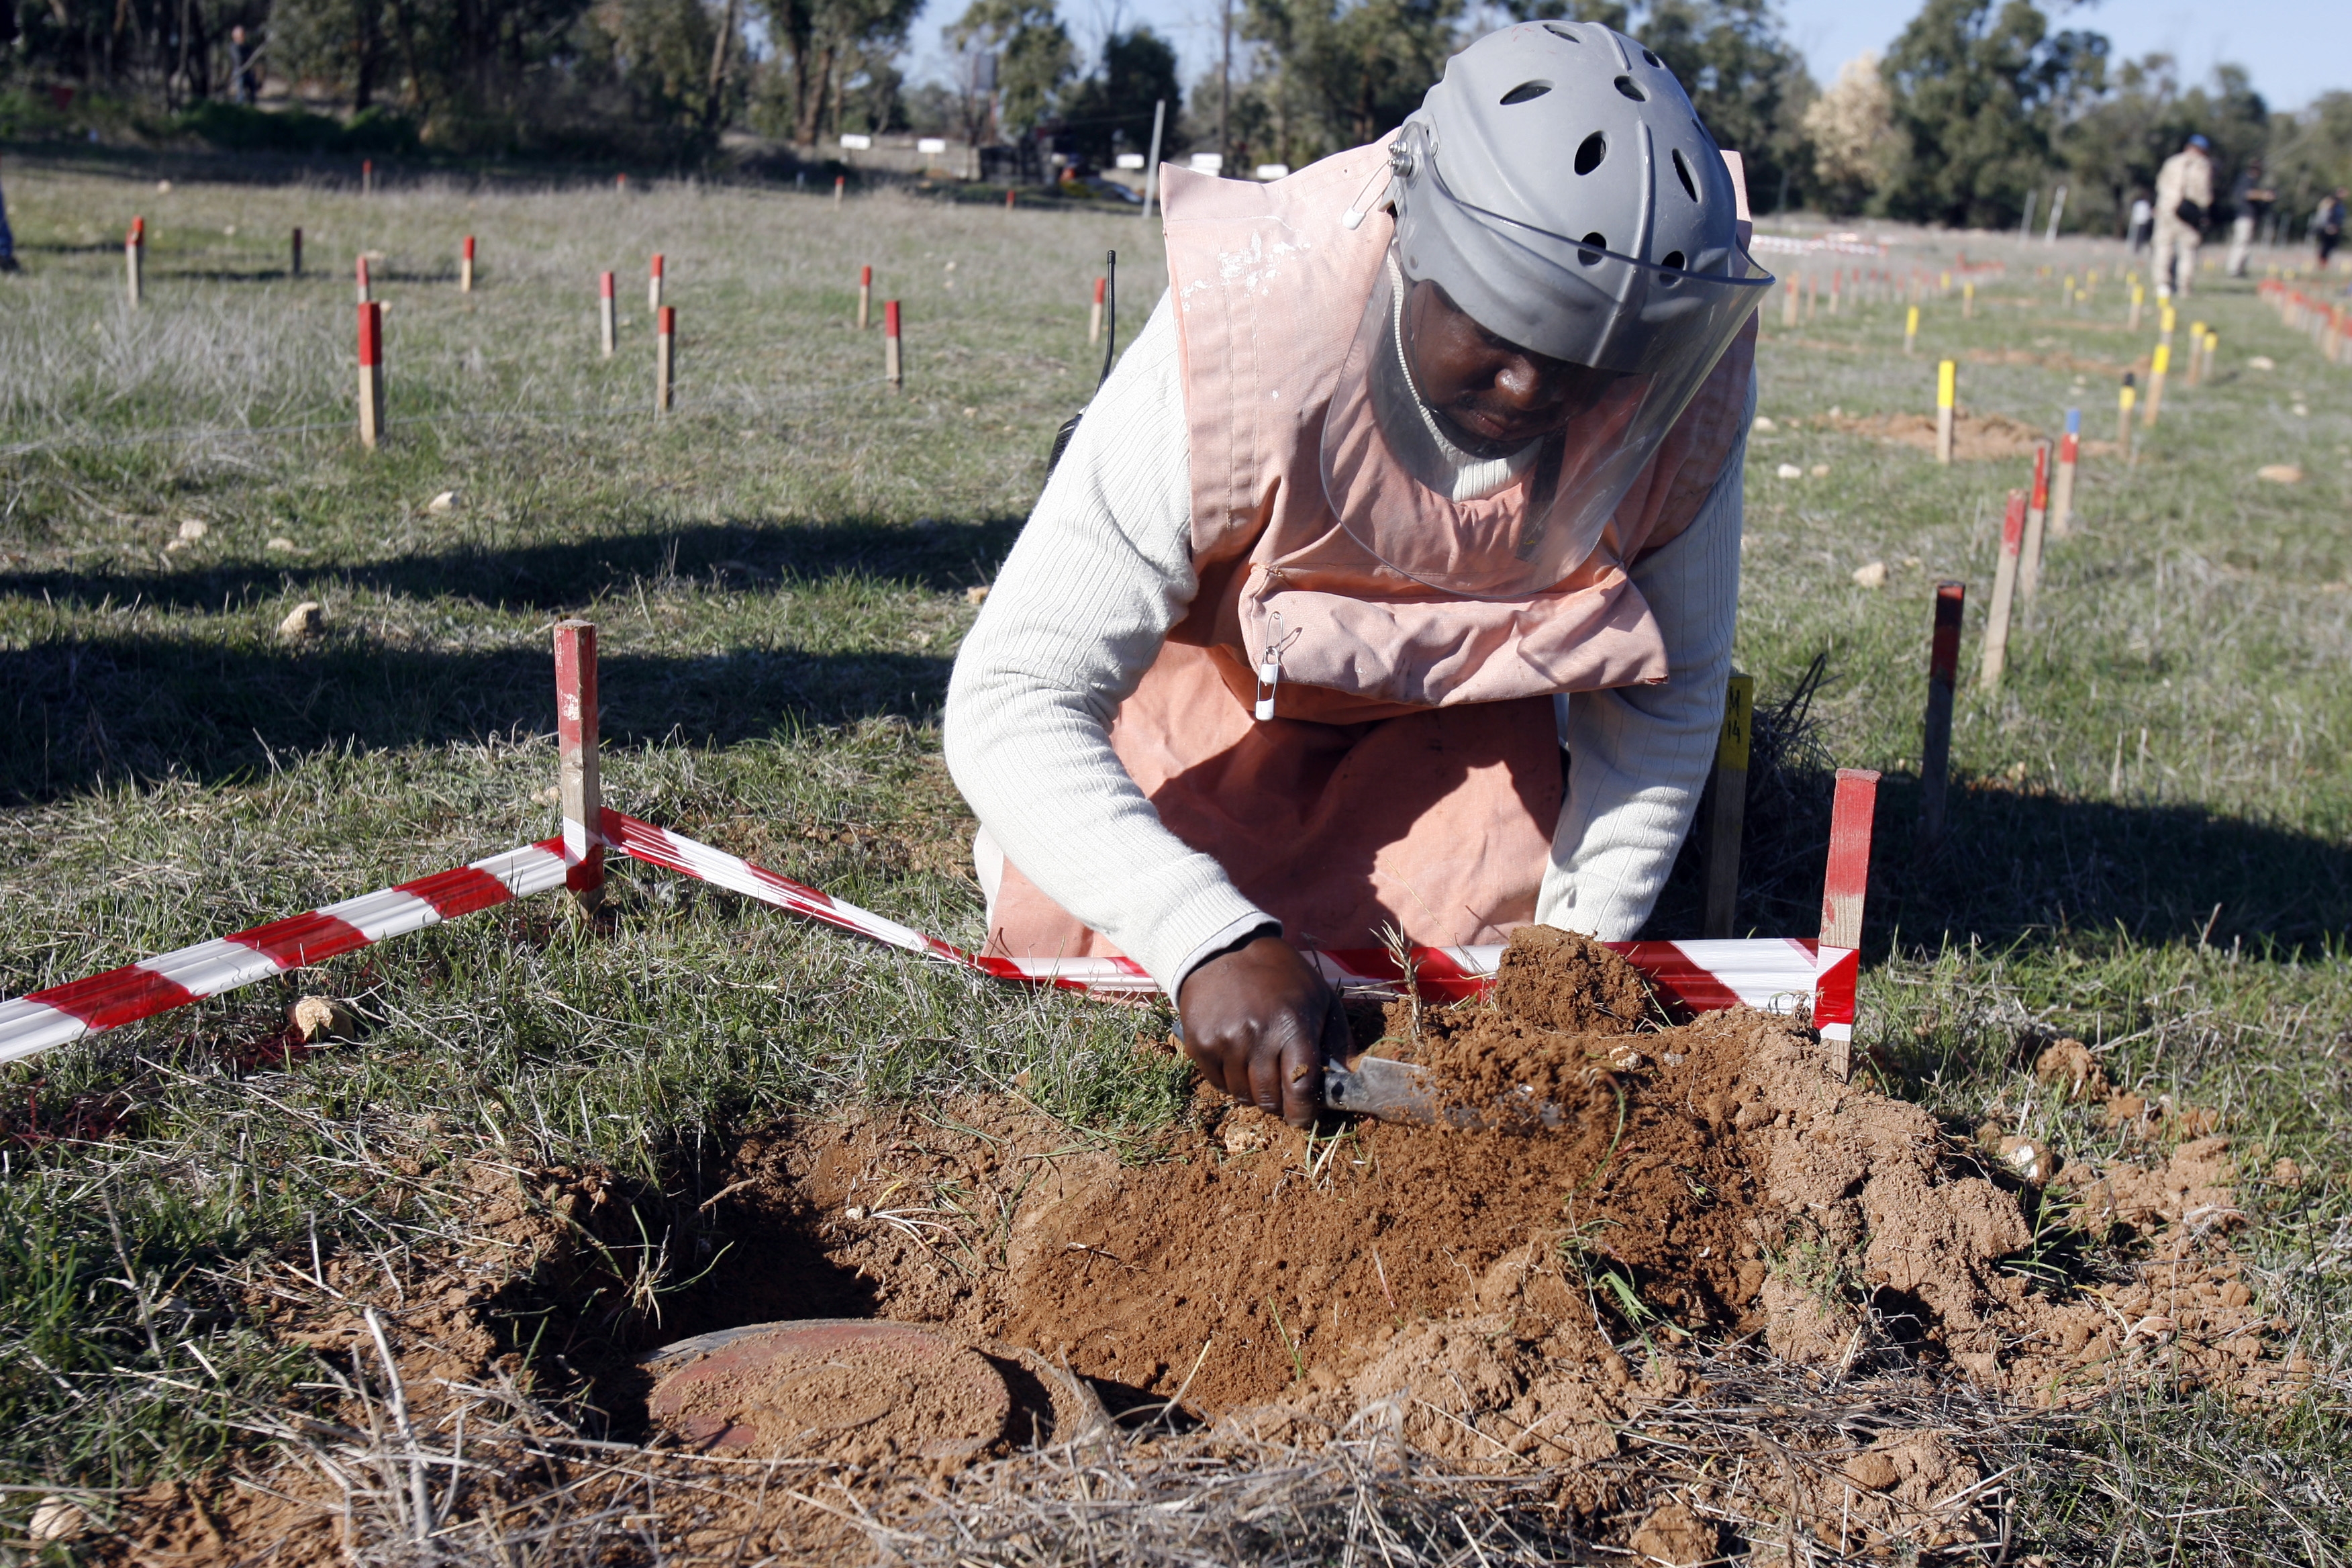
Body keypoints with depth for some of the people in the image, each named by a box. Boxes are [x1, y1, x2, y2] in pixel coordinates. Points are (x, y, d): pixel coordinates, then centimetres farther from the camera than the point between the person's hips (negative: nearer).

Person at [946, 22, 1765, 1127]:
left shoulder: (1684, 386, -29)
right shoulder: (1238, 360, -41)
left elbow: (1668, 694, -11)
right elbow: (1011, 700, -41)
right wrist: (1210, 940, -54)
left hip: (1464, 696, 3)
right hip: (1220, 670, -2)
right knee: (1078, 946, -8)